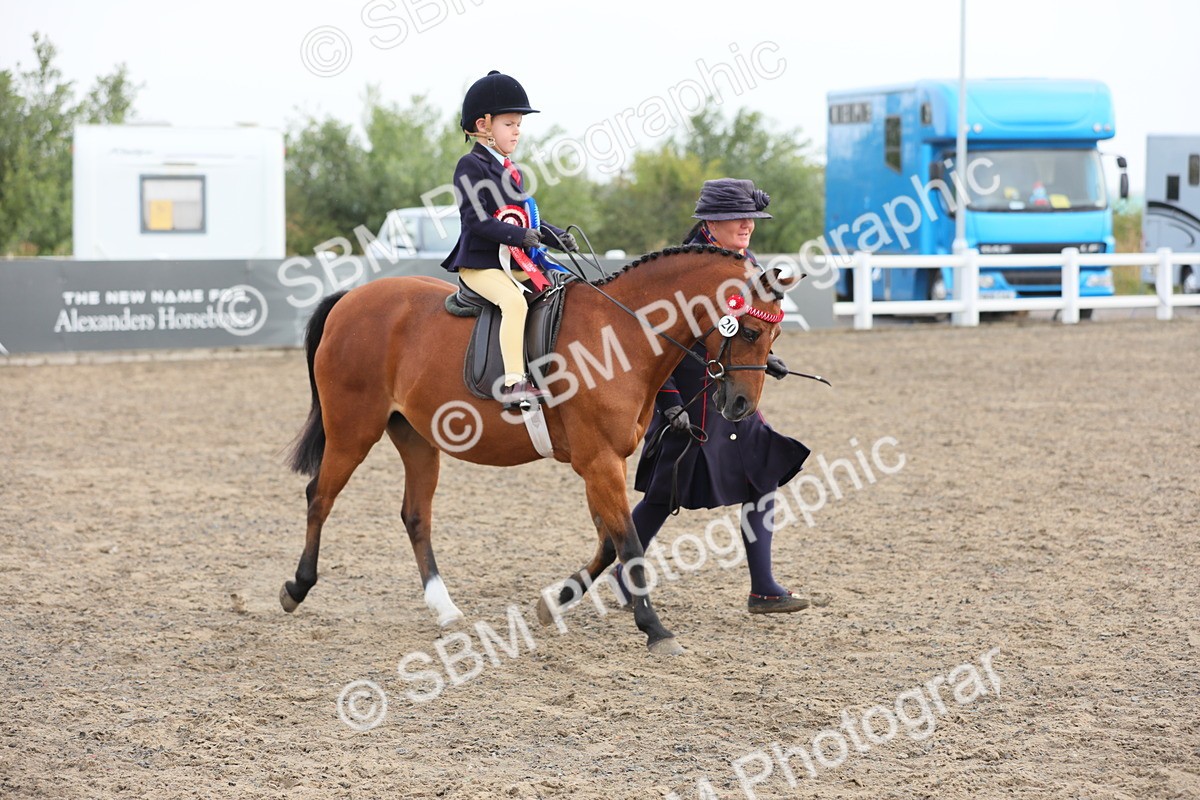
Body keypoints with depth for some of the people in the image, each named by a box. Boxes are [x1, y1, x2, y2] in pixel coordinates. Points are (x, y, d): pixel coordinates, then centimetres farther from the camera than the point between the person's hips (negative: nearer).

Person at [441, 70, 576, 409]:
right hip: (479, 263, -9)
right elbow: (476, 220, -19)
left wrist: (554, 235, 6)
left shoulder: (512, 171, 19)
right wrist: (520, 236, -28)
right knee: (514, 302, -31)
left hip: (514, 263, 9)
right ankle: (513, 384, -37)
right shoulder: (471, 166, -9)